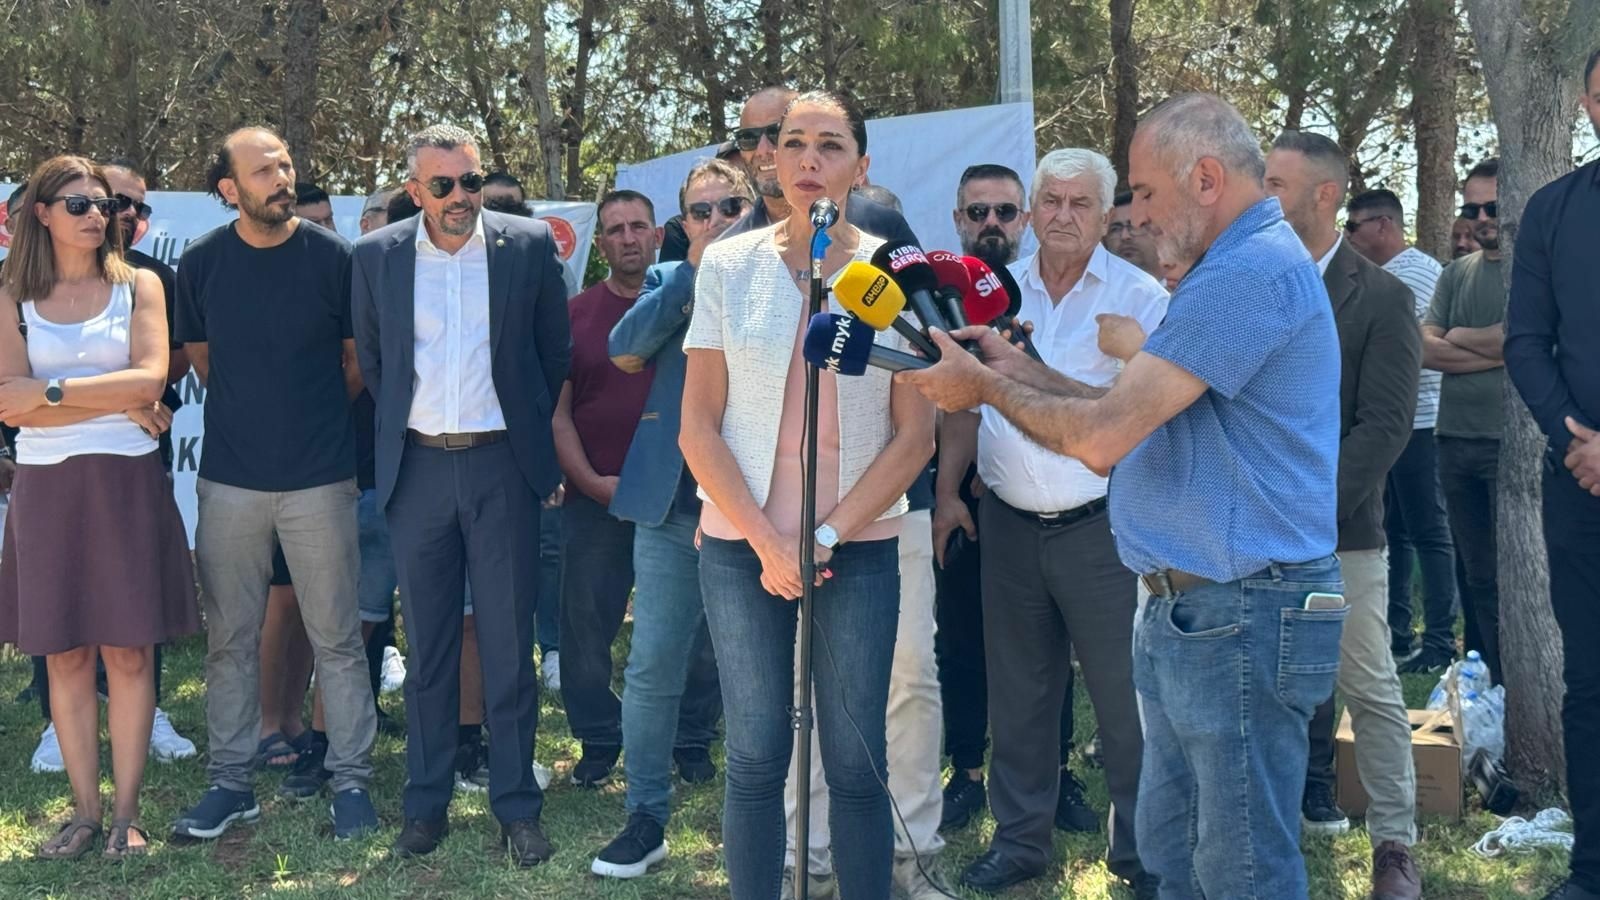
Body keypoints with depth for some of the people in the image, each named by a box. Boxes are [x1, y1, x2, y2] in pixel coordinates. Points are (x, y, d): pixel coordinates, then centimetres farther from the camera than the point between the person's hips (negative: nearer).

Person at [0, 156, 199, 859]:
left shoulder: (138, 287, 6)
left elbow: (151, 381, -8)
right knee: (65, 653, 3)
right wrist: (118, 399, -10)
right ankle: (85, 809, 12)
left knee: (128, 650, 0)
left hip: (126, 484, -1)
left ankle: (126, 814, 7)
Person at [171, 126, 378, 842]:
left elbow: (358, 361, 7)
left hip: (320, 479, -2)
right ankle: (230, 782, 18)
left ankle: (351, 779, 13)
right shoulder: (202, 261, 1)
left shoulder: (333, 256, -4)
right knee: (230, 640, 8)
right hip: (230, 479, 2)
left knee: (336, 638, 4)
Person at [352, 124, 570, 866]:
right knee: (427, 645, 9)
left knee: (508, 643, 2)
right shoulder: (377, 256, 1)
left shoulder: (529, 245, -2)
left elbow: (554, 350, 8)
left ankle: (517, 806, 10)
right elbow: (371, 358, 14)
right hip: (416, 467, 1)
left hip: (501, 465, -1)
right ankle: (425, 804, 18)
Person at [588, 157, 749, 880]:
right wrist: (698, 271, -10)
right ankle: (646, 819, 12)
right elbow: (624, 351, -6)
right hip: (672, 503, 2)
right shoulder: (667, 283, 11)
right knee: (653, 667, 2)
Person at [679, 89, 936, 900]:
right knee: (756, 757, 4)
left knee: (855, 764, 2)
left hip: (859, 544, 0)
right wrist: (769, 541, -8)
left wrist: (827, 536, -9)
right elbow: (698, 428, -1)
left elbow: (915, 434, -1)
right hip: (743, 542, 0)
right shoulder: (727, 265, 1)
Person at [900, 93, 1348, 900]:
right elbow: (1134, 418, 18)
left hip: (1242, 616, -11)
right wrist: (1019, 371, 9)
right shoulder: (1239, 267, 18)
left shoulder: (1251, 270, -19)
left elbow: (1101, 437, -21)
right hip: (1188, 612, 11)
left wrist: (986, 385, -6)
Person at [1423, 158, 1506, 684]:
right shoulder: (1456, 275, 14)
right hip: (1457, 439, 6)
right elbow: (1425, 349, 3)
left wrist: (1457, 337, -1)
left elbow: (1517, 340, -16)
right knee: (1474, 575, 11)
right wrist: (1491, 351, -9)